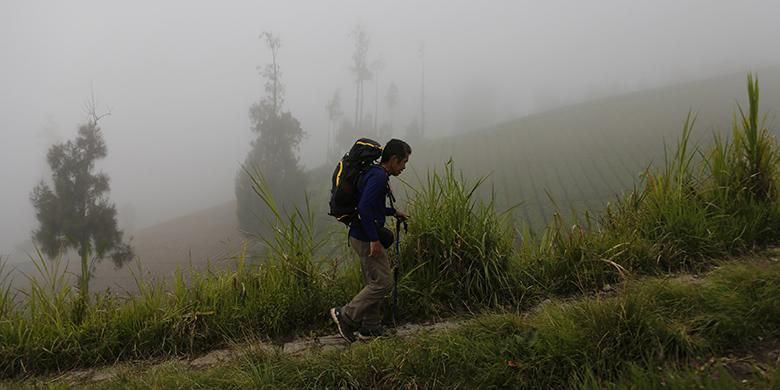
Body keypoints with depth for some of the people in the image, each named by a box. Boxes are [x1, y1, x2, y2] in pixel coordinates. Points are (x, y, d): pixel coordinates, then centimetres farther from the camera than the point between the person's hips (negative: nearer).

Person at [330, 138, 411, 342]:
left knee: (373, 283, 14)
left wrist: (394, 212, 21)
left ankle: (370, 328, 20)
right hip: (366, 238, -10)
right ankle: (346, 316, 0)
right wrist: (374, 239, -26)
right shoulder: (378, 176, -18)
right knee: (383, 283, -6)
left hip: (363, 237, 10)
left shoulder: (376, 174, 14)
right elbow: (364, 208, -28)